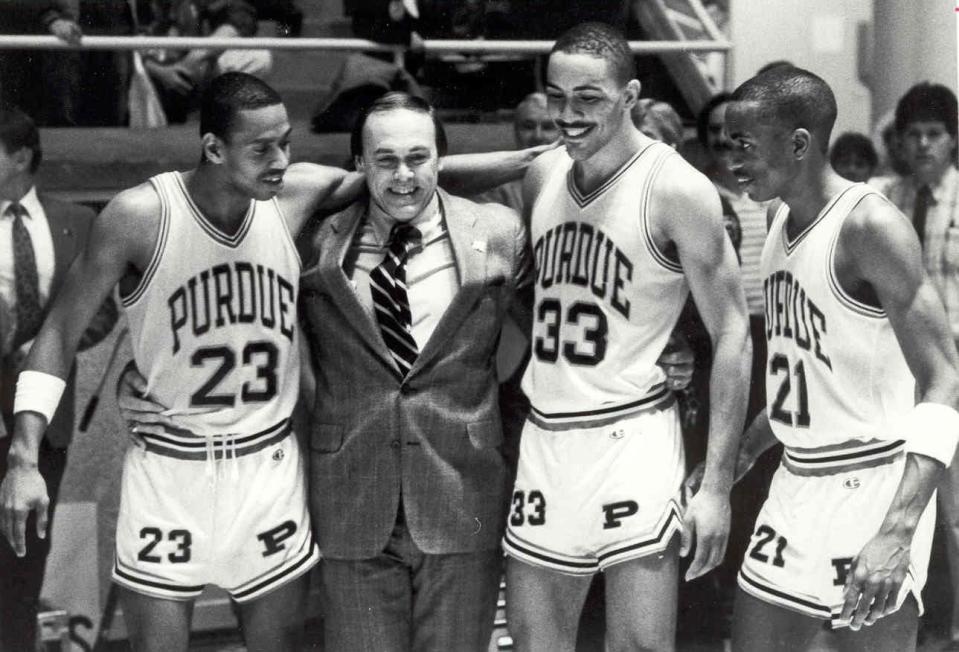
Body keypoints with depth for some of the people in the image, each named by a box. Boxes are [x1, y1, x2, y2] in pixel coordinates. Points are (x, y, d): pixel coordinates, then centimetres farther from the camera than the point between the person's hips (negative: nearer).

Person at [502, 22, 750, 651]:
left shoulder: (676, 190, -11)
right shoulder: (542, 178, 7)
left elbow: (733, 336, -11)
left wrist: (717, 486, -16)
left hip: (632, 435, -6)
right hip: (544, 436, 6)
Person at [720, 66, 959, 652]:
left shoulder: (869, 226, -17)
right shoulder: (784, 219, 8)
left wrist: (898, 531, -32)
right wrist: (743, 453, 18)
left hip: (869, 488, -8)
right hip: (796, 484, 8)